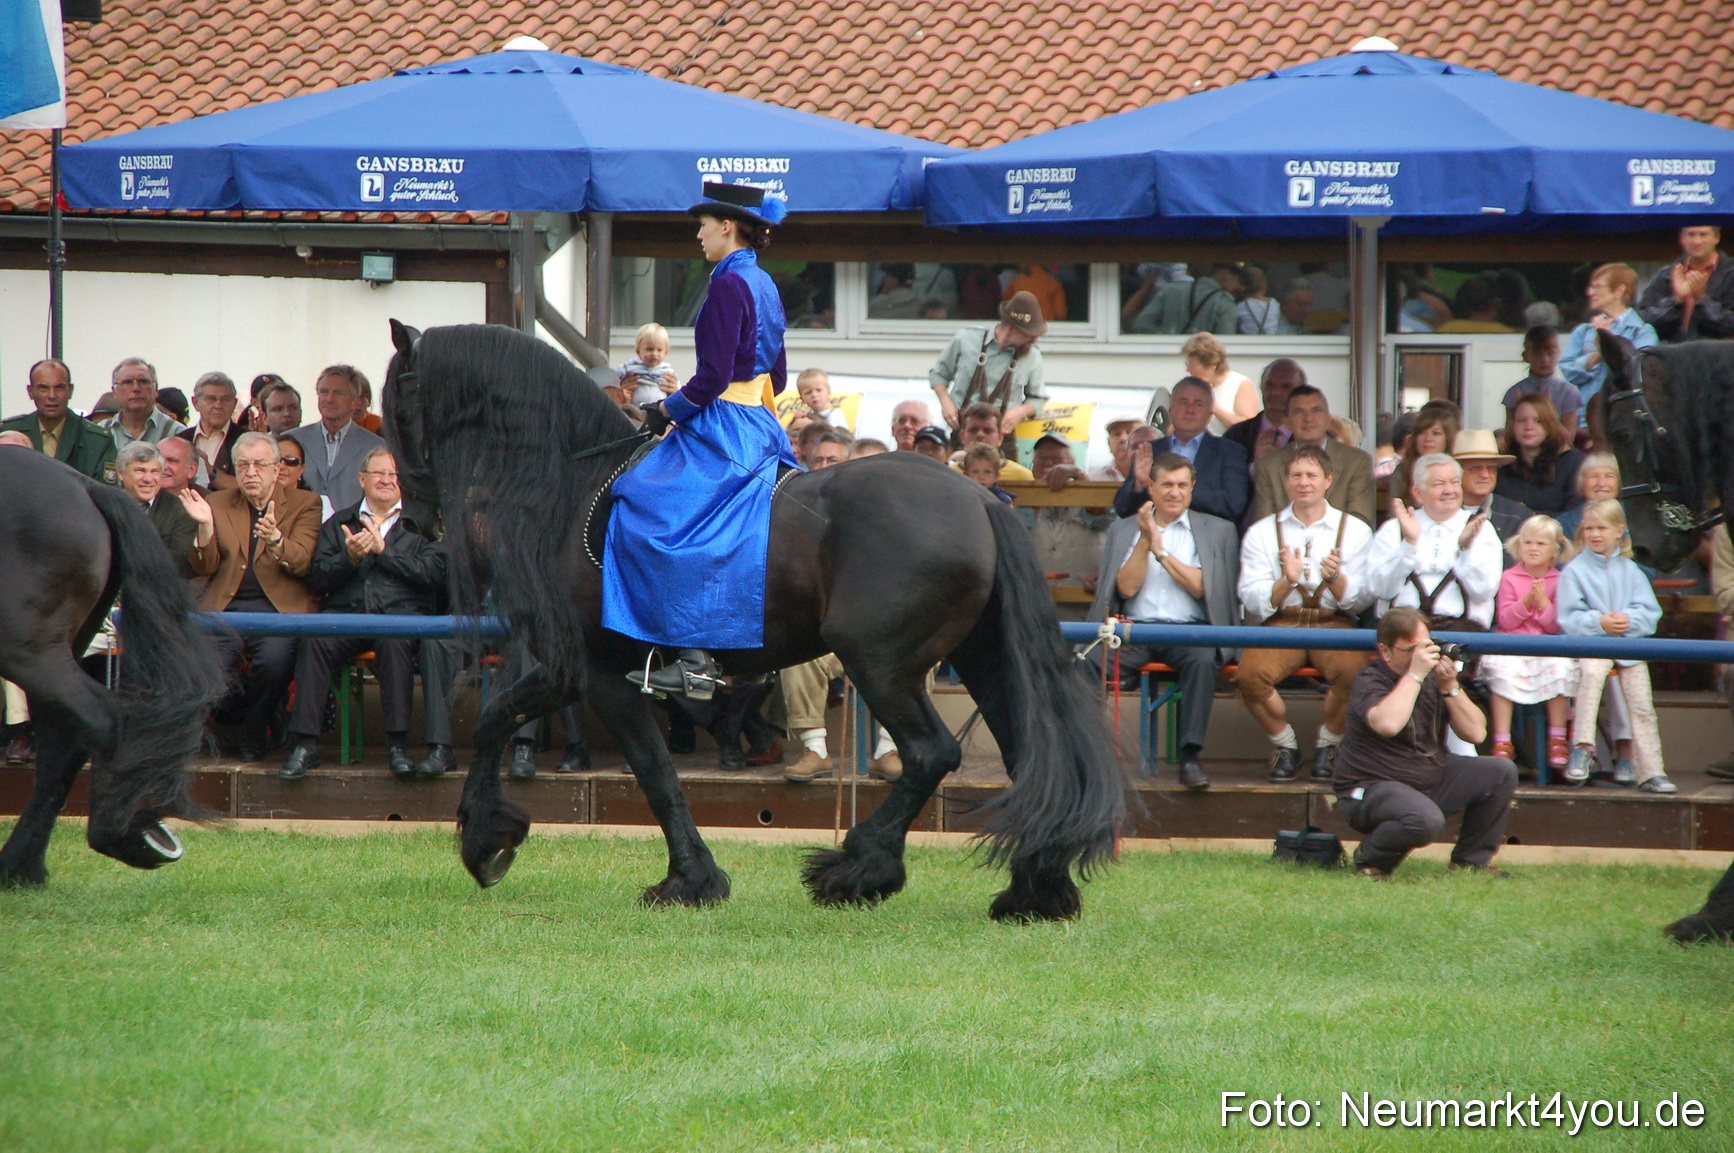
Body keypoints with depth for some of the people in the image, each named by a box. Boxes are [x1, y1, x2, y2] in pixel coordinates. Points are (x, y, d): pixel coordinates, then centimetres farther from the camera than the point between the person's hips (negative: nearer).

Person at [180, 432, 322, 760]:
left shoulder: (304, 505, 10)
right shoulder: (219, 504, 18)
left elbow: (302, 563, -5)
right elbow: (204, 567, 8)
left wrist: (275, 540, -25)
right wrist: (205, 526, -9)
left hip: (278, 608, -2)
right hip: (226, 607, 2)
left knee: (275, 660, -34)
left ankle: (253, 732, -5)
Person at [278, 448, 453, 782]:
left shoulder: (418, 525, 15)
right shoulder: (339, 523, 22)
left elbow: (435, 573, -2)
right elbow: (316, 580, 12)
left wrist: (384, 550, -5)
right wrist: (349, 557, -6)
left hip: (403, 612, -2)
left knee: (394, 639, -38)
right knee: (314, 641, -31)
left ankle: (398, 744, -33)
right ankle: (304, 745, -30)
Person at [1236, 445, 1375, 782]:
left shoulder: (1355, 531, 11)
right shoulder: (1261, 533, 12)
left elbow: (1360, 601, 2)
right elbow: (1253, 602, 2)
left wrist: (1335, 579, -18)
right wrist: (1287, 582, -17)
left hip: (1334, 624, -1)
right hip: (1281, 623, 1)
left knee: (1352, 671, -35)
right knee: (1250, 675, -32)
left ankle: (1328, 745, -6)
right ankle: (1285, 744, -3)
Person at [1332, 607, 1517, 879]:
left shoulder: (1434, 677, 4)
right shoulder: (1370, 683, -15)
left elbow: (1476, 733, -1)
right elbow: (1388, 724, -37)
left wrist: (1450, 687, -14)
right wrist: (1415, 674, -29)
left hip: (1432, 779, 8)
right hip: (1371, 788, -8)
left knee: (1501, 773, -4)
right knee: (1425, 820, -37)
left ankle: (1471, 860, 10)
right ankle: (1370, 858, -6)